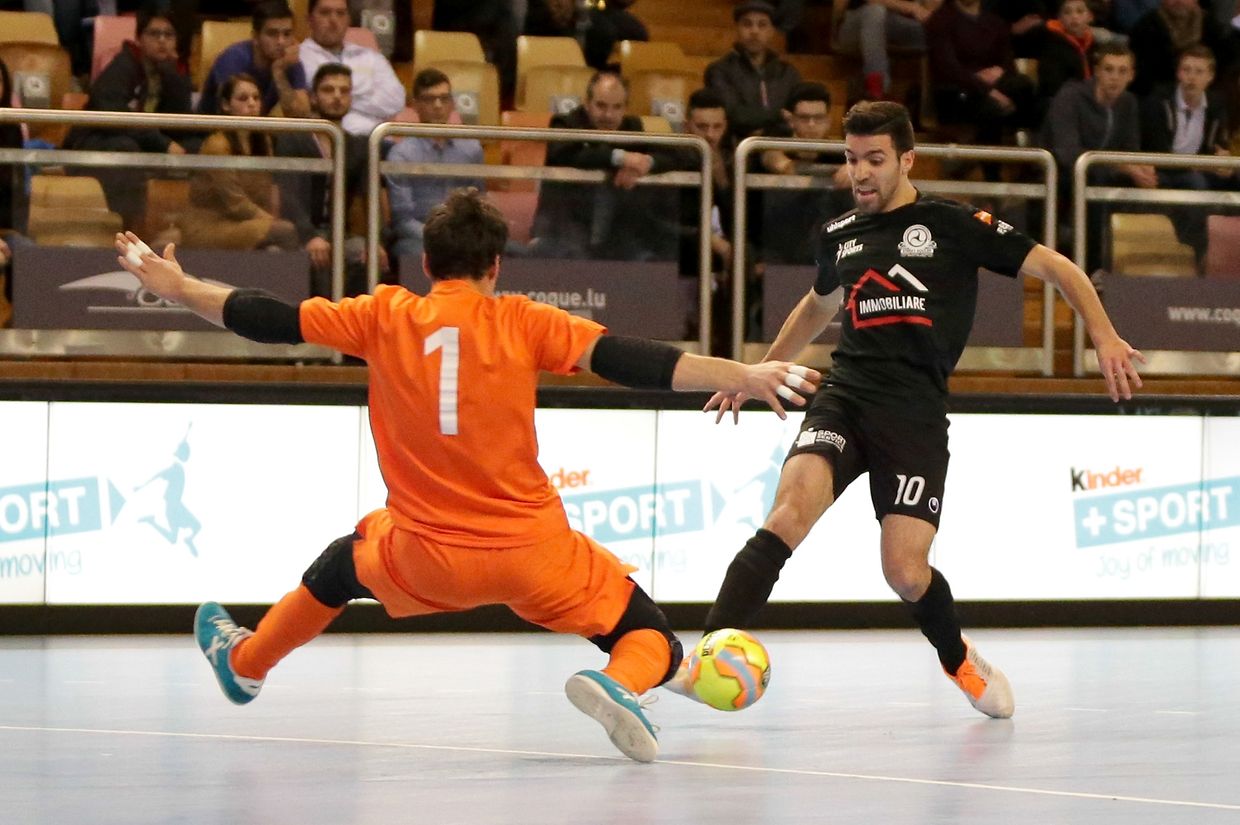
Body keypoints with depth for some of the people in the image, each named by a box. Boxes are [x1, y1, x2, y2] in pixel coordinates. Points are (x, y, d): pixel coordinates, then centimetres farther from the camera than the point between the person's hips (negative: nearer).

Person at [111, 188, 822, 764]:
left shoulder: (385, 317, 0)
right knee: (652, 639, 10)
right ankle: (620, 686, -25)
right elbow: (628, 360, -14)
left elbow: (269, 319, 6)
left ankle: (245, 663, 56)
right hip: (532, 548, -2)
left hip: (425, 559, 2)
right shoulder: (522, 321, -5)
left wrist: (177, 287, 20)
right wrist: (742, 376, -14)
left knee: (341, 565, 36)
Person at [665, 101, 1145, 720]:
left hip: (915, 412, -3)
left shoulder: (954, 225, 2)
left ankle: (961, 661, 23)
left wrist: (1104, 337, -11)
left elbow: (1056, 268, 2)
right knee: (793, 506, -26)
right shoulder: (839, 236, 16)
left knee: (905, 571, -11)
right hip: (845, 392, 3)